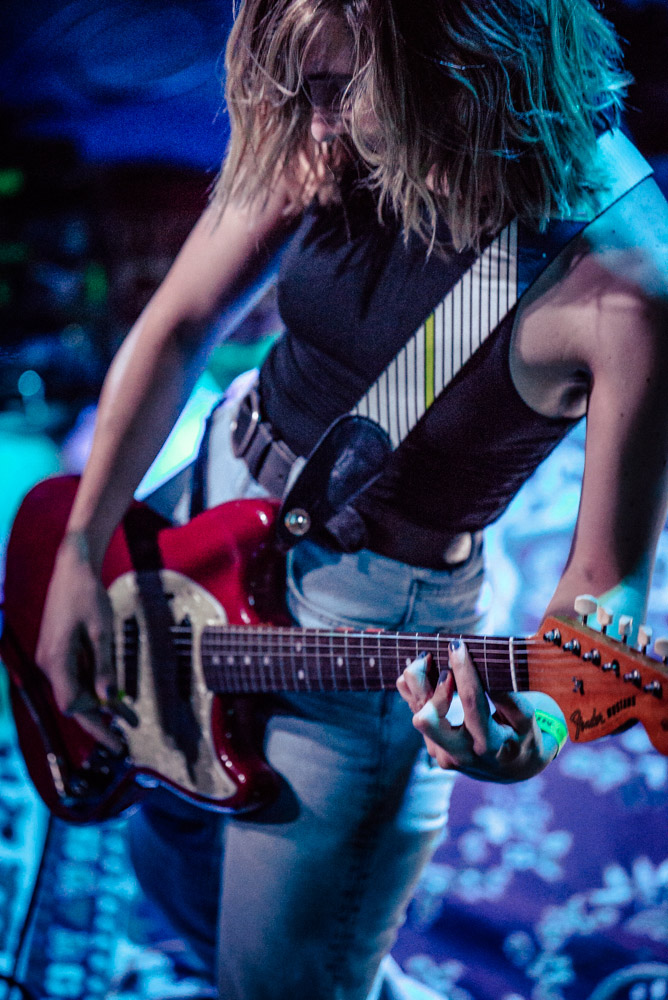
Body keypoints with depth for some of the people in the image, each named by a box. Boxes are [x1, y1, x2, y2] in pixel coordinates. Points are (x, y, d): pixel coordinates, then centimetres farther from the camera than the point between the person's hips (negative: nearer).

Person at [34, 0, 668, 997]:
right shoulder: (336, 142, -15)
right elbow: (180, 325, -4)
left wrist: (536, 723, -40)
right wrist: (80, 551, -7)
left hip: (374, 608, -5)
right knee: (172, 852, 28)